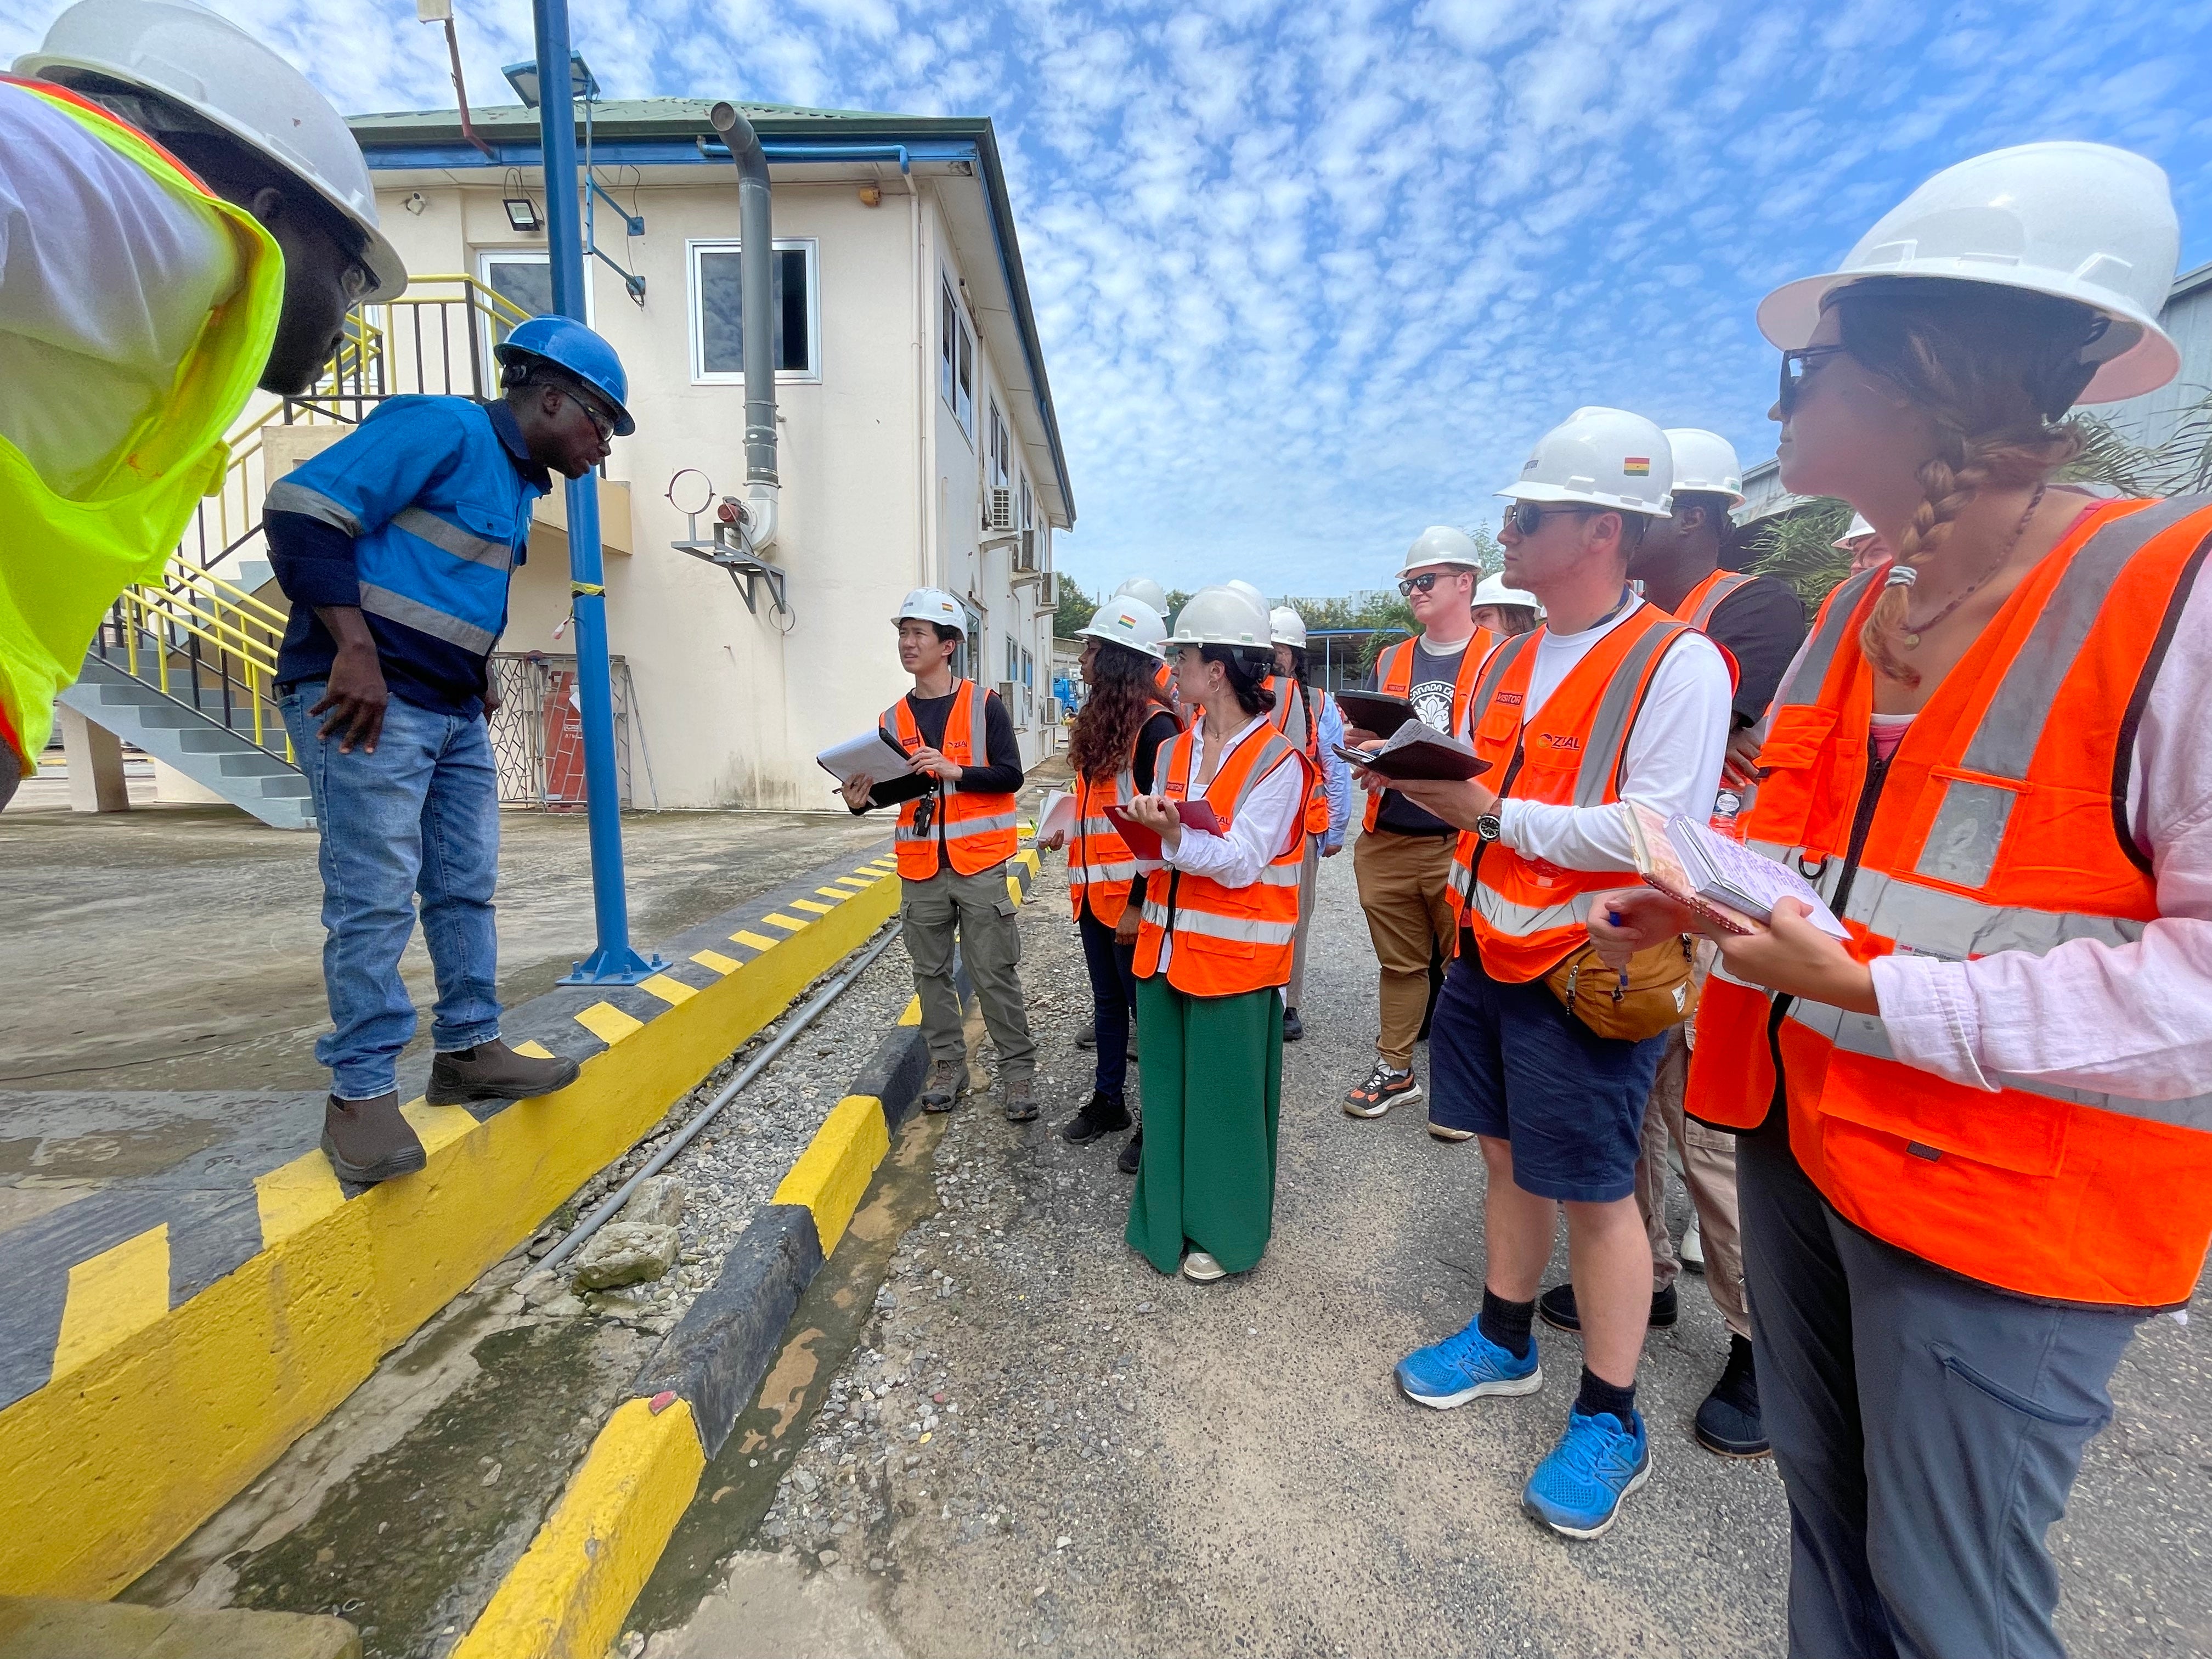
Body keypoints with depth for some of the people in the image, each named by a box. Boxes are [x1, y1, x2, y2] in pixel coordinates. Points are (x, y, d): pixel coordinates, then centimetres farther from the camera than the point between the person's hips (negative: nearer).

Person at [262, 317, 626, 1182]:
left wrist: (475, 674, 14)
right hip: (366, 700, -9)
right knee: (375, 899, -7)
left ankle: (469, 1050, 21)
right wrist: (356, 650, -23)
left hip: (454, 713, 9)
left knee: (466, 889, 10)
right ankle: (361, 1095, 3)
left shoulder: (517, 482, 19)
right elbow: (303, 508, -17)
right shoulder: (440, 428, -9)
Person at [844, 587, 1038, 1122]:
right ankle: (948, 1064, 27)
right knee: (932, 973, 12)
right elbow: (898, 787, 14)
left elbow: (1010, 775, -10)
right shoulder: (894, 719, 8)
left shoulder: (983, 705, -4)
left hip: (978, 864, -4)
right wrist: (865, 797, -5)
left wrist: (955, 770, -22)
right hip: (921, 870, 5)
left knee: (994, 973, 0)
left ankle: (1018, 1069, 13)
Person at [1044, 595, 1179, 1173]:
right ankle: (1108, 1099, 36)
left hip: (1133, 897, -9)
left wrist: (1141, 903, -20)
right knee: (1107, 1001, 20)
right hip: (1094, 890, 9)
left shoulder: (1154, 724, -17)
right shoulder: (1099, 718, 12)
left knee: (1146, 1005, 4)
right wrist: (1070, 830, 12)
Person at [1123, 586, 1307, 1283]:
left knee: (1224, 1100, 7)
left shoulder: (1276, 760, -12)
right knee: (1166, 1091, 17)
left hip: (1233, 958, -6)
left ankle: (1223, 1232, 29)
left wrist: (1174, 836, -31)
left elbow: (1241, 863, -18)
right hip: (1167, 949, 7)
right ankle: (1169, 1219, 36)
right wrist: (1151, 829, -12)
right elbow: (1166, 846, 9)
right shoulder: (1176, 749, 8)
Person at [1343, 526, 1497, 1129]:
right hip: (1387, 841, 5)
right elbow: (1364, 737, 16)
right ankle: (1394, 1069, 28)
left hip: (1461, 843, -4)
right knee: (1400, 964, 15)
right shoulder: (1391, 662, 15)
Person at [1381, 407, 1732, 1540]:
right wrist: (1424, 771, -2)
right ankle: (1503, 1341, 39)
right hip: (1487, 952, 7)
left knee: (1595, 1192, 6)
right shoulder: (1506, 661, 11)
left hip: (1585, 970, -7)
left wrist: (1489, 815, -24)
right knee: (1509, 1158, 19)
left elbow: (1660, 832, -21)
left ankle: (1609, 1422, 27)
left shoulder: (1677, 663, -13)